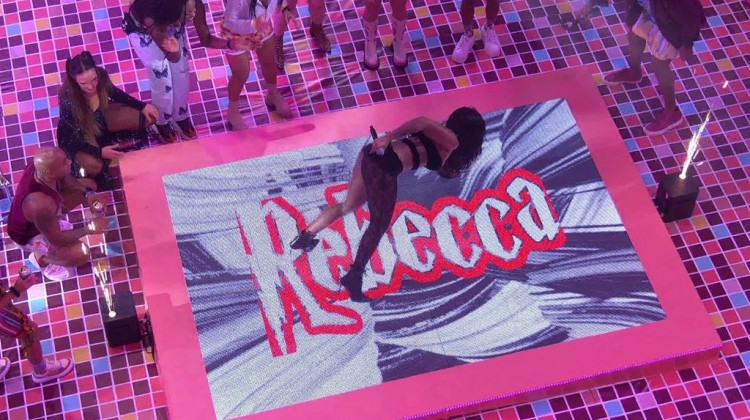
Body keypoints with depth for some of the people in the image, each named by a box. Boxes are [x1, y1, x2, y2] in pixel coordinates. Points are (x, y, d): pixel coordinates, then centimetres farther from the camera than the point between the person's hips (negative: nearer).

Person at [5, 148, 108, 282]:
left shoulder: (41, 167, -25)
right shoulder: (40, 204, -46)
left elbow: (66, 180, -2)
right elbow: (56, 239, -32)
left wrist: (88, 193, -18)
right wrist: (88, 228, -24)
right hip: (29, 235, -7)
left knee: (89, 185, 4)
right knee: (81, 253, -24)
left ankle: (53, 222, 23)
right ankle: (40, 258, 6)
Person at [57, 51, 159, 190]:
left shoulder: (101, 75, -26)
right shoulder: (68, 100, -39)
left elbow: (115, 93, 0)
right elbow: (70, 138, -26)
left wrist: (143, 106, -1)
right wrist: (99, 152, -34)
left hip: (101, 119, 6)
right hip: (78, 134, -6)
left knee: (149, 117, -3)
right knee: (93, 165, -35)